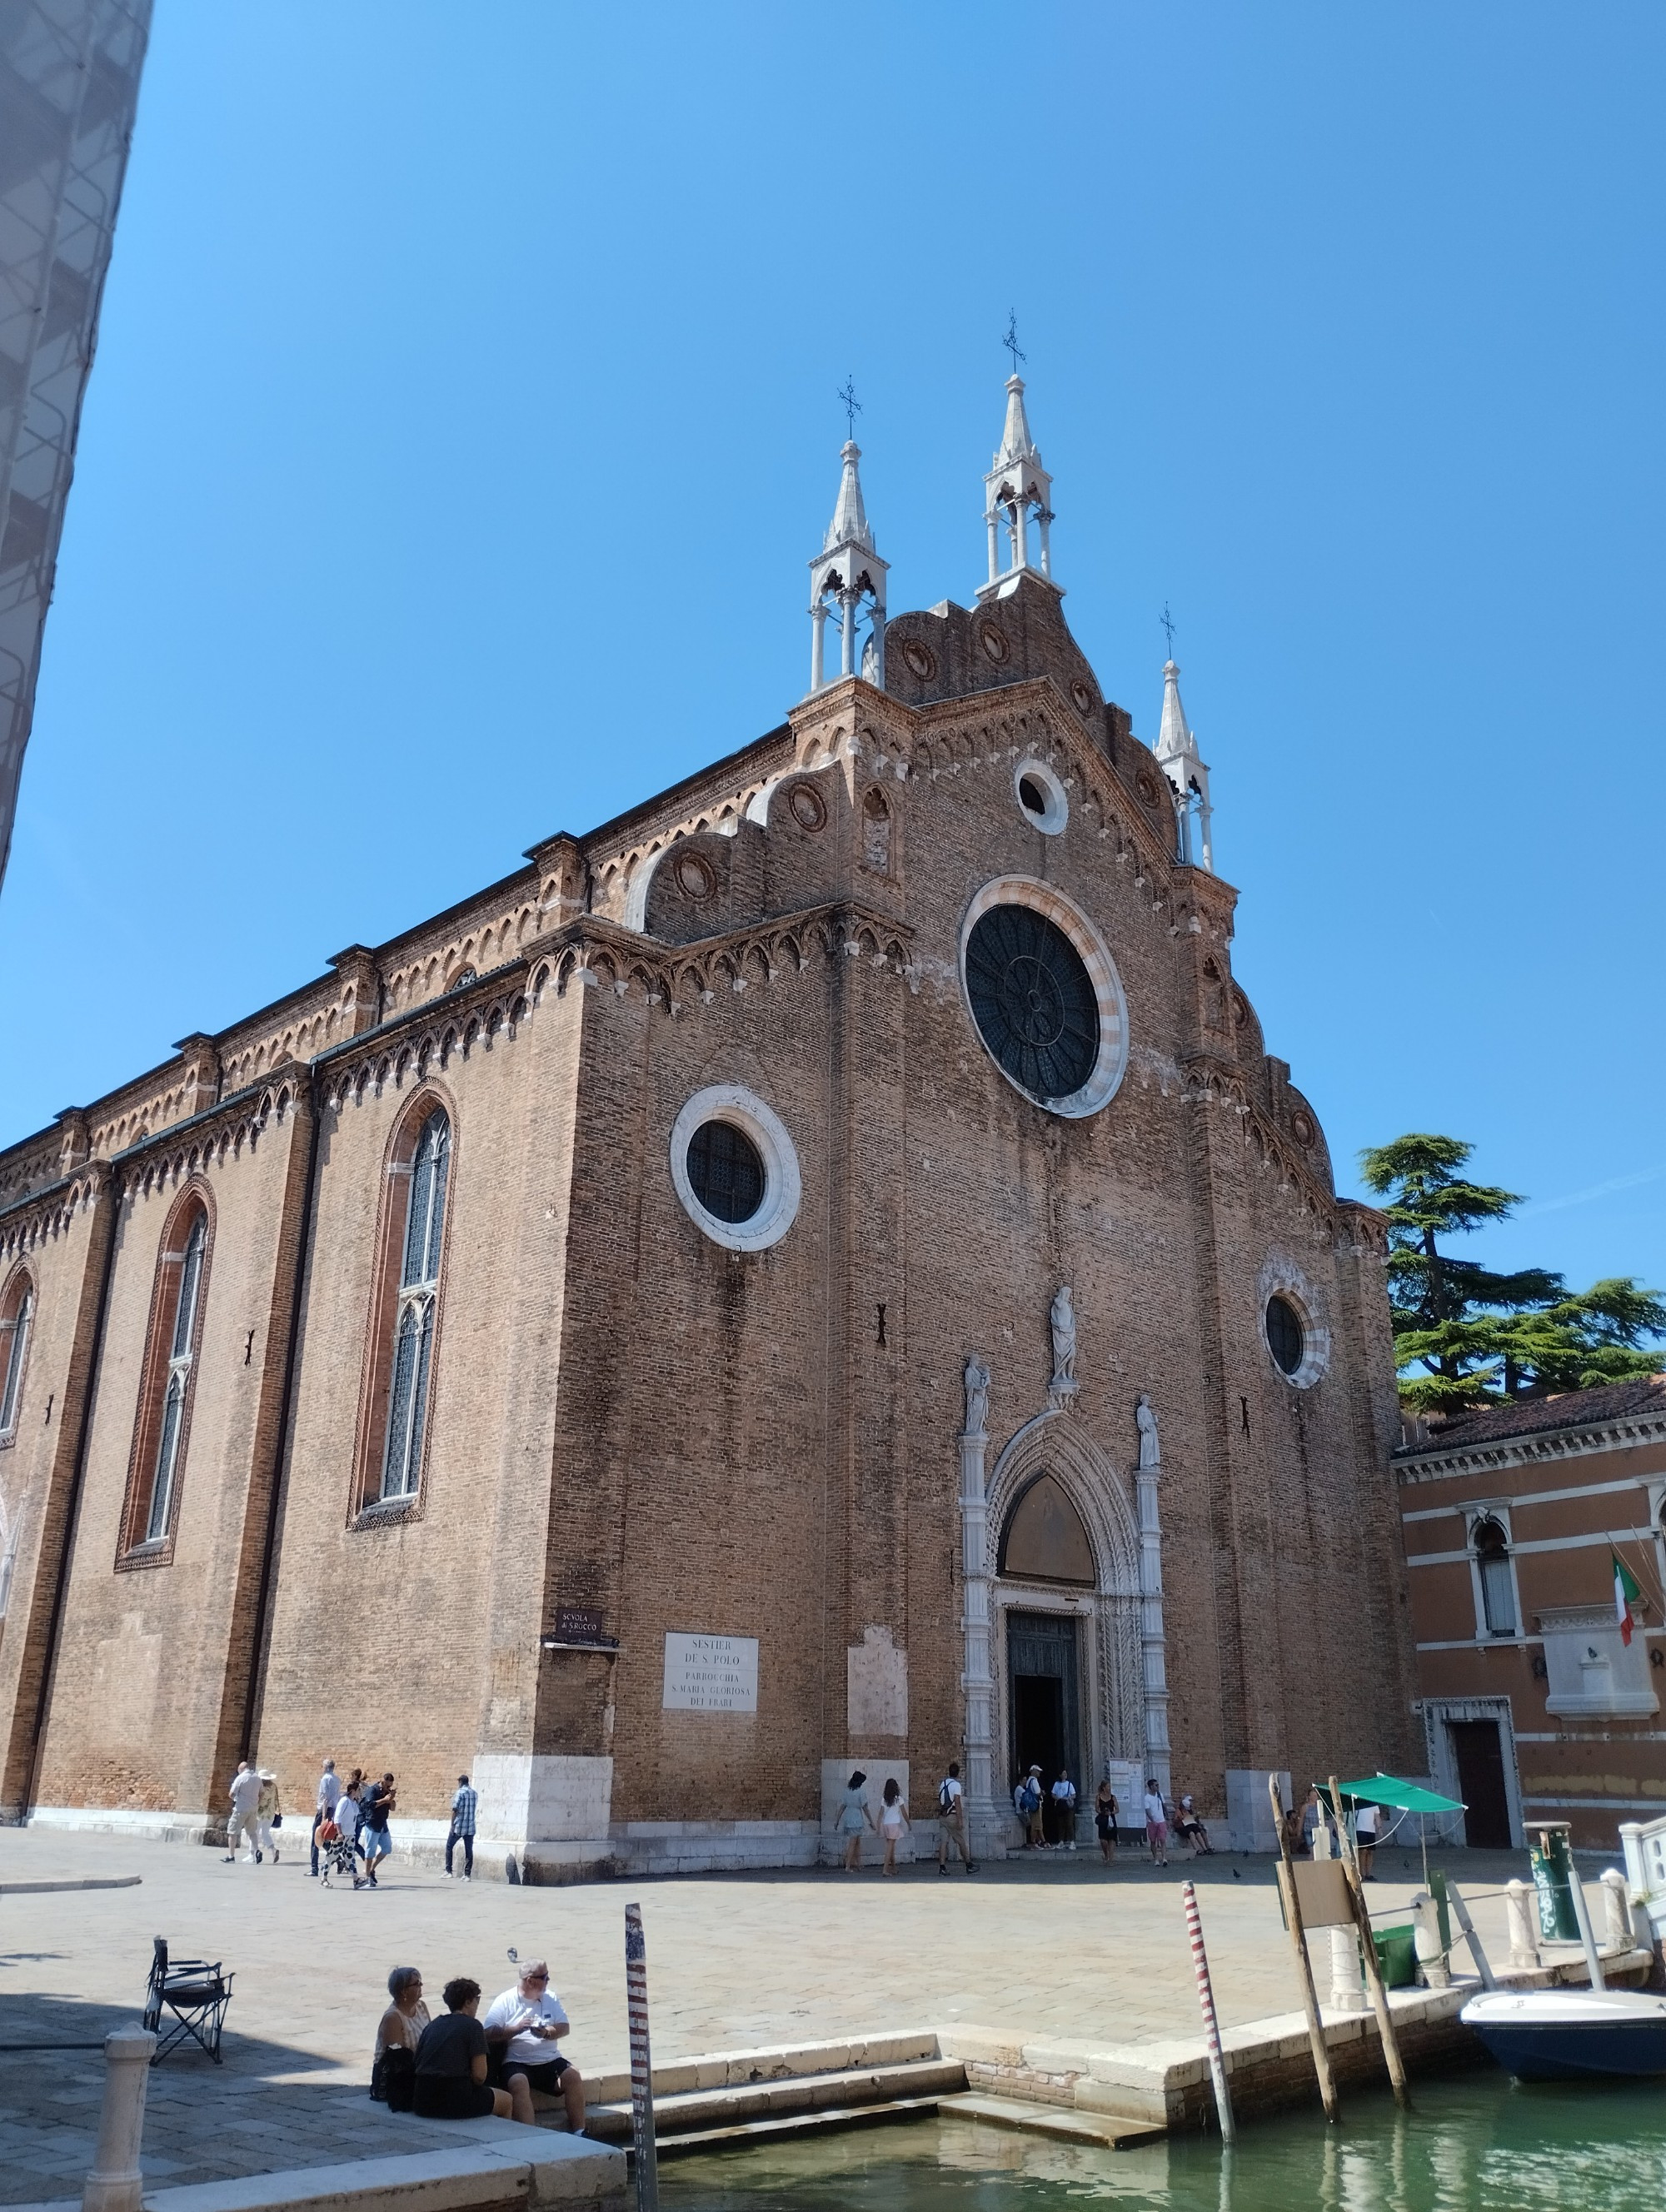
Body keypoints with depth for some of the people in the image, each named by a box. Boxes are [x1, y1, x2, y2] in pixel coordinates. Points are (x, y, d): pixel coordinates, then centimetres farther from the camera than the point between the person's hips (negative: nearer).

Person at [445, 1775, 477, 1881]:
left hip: (459, 1826, -5)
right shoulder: (475, 1793, 10)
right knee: (469, 1850, 5)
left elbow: (455, 1810, -12)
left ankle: (448, 1871, 7)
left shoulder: (460, 1792, -9)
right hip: (470, 1827, 5)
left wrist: (452, 1824, -8)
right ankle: (468, 1874, 1)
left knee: (449, 1847, 10)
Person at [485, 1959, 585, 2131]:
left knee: (573, 2076, -20)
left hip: (550, 2060, 4)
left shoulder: (551, 1998, 13)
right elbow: (489, 2034, -10)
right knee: (519, 2082, -34)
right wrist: (516, 2029, -22)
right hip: (516, 2063, -4)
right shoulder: (505, 2001, 0)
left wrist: (547, 2033, -14)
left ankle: (579, 2133, -13)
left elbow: (564, 2027, 7)